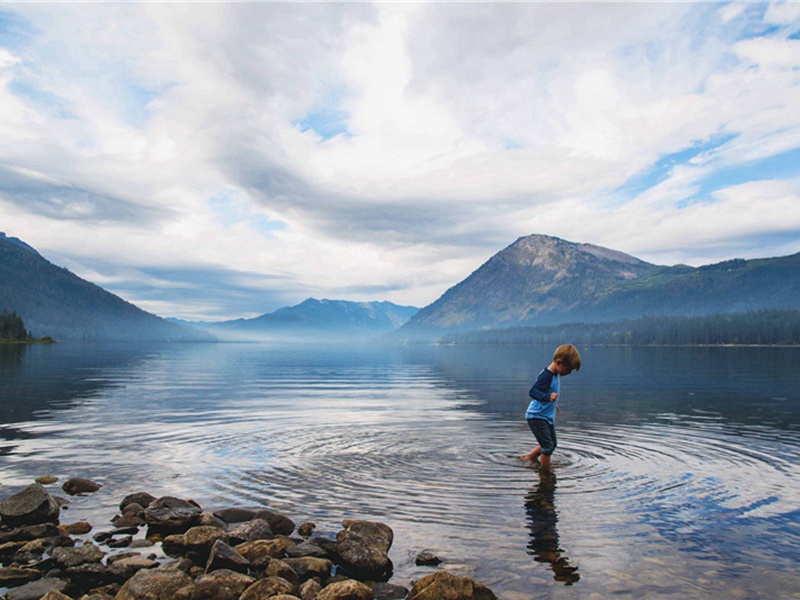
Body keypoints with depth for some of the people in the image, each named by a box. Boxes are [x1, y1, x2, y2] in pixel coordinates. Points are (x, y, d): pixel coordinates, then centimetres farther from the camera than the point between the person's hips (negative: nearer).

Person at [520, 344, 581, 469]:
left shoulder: (556, 375, 5)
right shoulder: (546, 375, -23)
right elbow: (532, 392, -33)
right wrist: (548, 397, -48)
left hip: (547, 416, 10)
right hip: (537, 416, -10)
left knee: (552, 444, 21)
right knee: (548, 446, -9)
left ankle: (530, 456, 36)